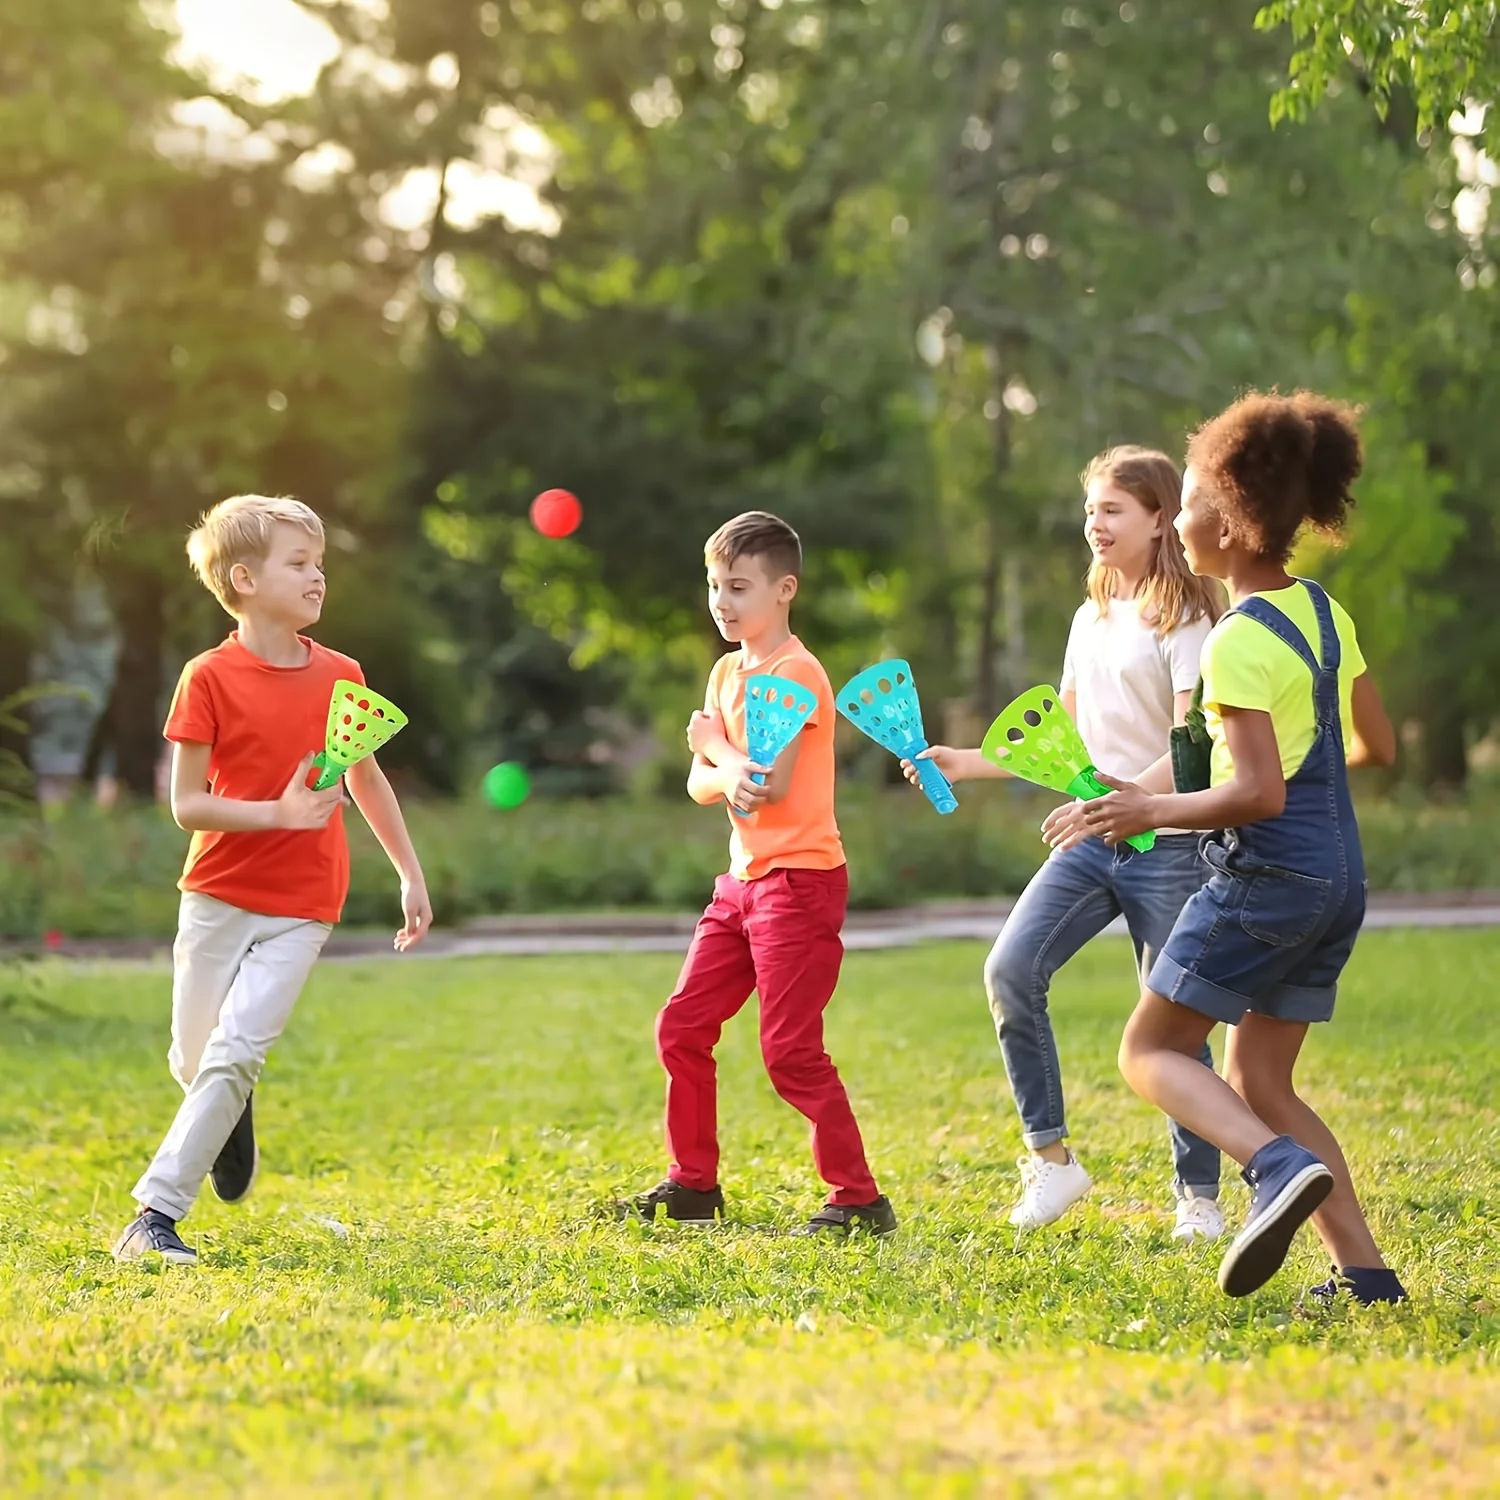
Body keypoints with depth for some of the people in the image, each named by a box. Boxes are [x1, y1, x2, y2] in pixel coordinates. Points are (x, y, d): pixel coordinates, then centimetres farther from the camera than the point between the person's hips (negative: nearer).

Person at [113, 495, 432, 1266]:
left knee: (233, 1053, -13)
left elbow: (366, 780, 16)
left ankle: (156, 1214, -12)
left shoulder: (340, 676, 2)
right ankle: (234, 1118, 45)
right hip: (219, 895, -1)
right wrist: (278, 813, -24)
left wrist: (412, 875, 18)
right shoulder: (210, 678, -9)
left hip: (301, 909, 1)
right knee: (193, 1062, 10)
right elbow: (186, 804, -10)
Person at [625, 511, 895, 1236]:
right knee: (681, 1026, 10)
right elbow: (699, 783, 8)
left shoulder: (795, 672, -13)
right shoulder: (727, 672, 13)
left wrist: (715, 745, -4)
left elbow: (772, 782, -22)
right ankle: (693, 1183, 22)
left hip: (800, 880, -9)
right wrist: (725, 776, -16)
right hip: (742, 878, 9)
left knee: (790, 1051, -11)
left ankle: (858, 1199, -5)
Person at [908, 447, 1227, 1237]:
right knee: (1010, 969, -14)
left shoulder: (1185, 619, -8)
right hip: (1087, 841, 6)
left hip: (1167, 845, -6)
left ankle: (1198, 1194, 15)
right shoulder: (1091, 619, 15)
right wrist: (968, 763, 11)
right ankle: (1050, 1156, -4)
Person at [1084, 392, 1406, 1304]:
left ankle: (1283, 1166, -21)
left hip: (1266, 877, -9)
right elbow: (1377, 748, 19)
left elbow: (1258, 792, -21)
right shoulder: (1324, 613, 10)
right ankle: (1365, 1272, 5)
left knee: (1150, 1050, 2)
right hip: (1340, 878, 9)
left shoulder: (1240, 643, -16)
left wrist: (1154, 810, -10)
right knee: (1259, 1083, 14)